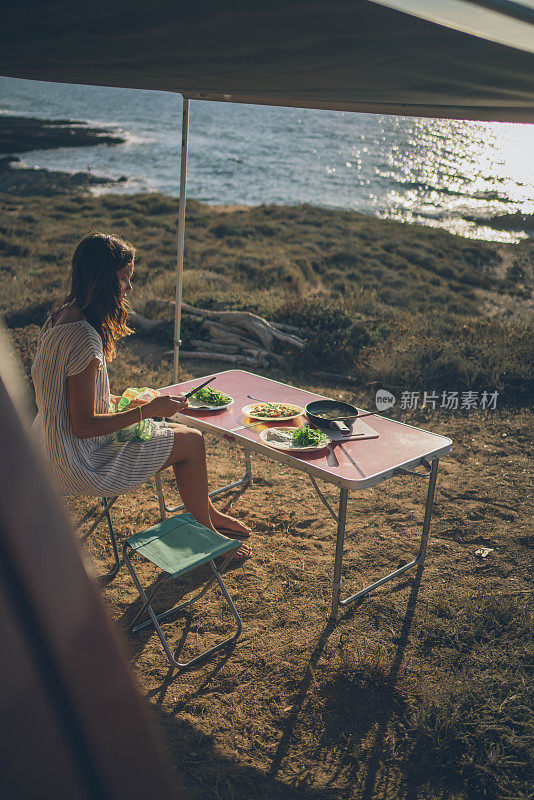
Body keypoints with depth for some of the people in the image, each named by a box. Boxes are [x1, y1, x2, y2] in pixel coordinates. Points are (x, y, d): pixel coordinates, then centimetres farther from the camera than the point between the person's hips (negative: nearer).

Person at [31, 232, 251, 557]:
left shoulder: (62, 315, 2)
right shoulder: (84, 338, -29)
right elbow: (84, 426, -26)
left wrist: (119, 400, 8)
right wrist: (148, 410, -19)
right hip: (79, 465, -10)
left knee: (180, 432, 18)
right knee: (191, 441, 1)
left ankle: (209, 512, 36)